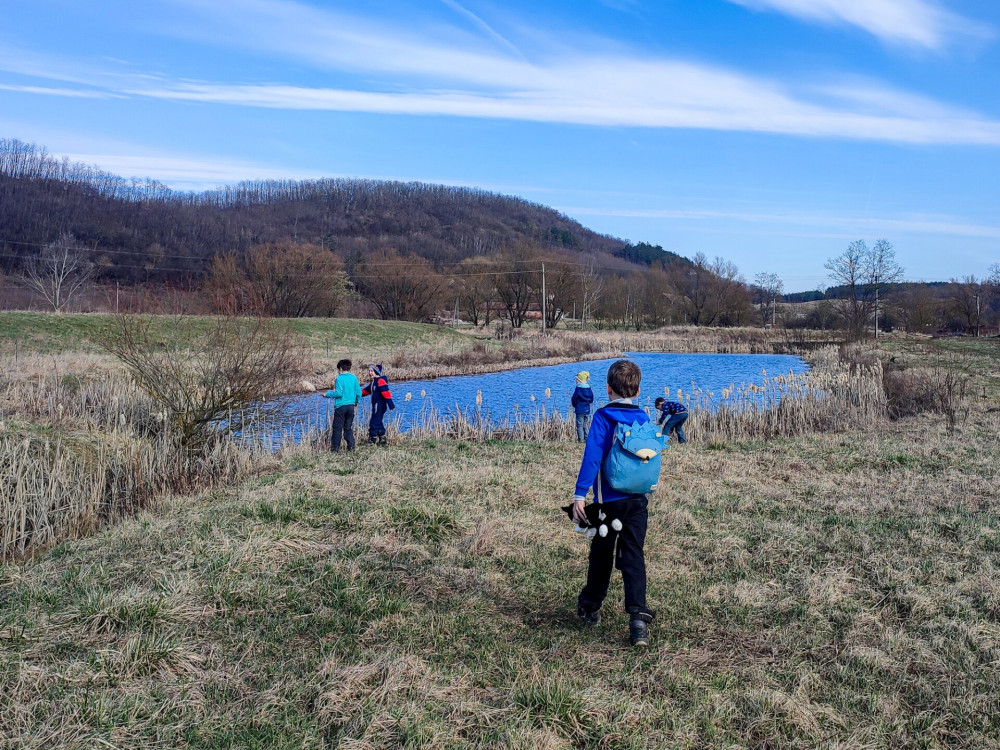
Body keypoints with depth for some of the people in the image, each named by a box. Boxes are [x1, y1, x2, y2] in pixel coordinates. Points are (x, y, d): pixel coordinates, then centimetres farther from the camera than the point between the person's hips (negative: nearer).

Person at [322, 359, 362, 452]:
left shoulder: (339, 379, -10)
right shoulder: (354, 378, 5)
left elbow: (338, 393, -17)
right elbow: (359, 392, 5)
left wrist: (327, 394, -4)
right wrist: (356, 403, 20)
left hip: (341, 406, -5)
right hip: (351, 406, 5)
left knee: (337, 428, 3)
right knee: (348, 427, 13)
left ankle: (335, 447, 5)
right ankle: (351, 446, 7)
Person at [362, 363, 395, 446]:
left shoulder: (380, 381, -14)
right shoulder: (374, 381, 16)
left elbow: (385, 392, -23)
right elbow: (367, 390, 30)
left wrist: (390, 403, -30)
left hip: (380, 406, -10)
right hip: (376, 406, 10)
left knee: (374, 423, -7)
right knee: (378, 423, 14)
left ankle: (372, 441, -2)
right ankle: (382, 440, 21)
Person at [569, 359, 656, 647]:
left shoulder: (603, 417, -10)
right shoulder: (644, 419, 5)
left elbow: (592, 456, -19)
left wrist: (580, 495, -19)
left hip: (609, 500, -3)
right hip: (638, 500, 3)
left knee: (601, 554, 13)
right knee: (633, 557, 2)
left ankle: (590, 607, 30)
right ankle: (638, 616, -10)